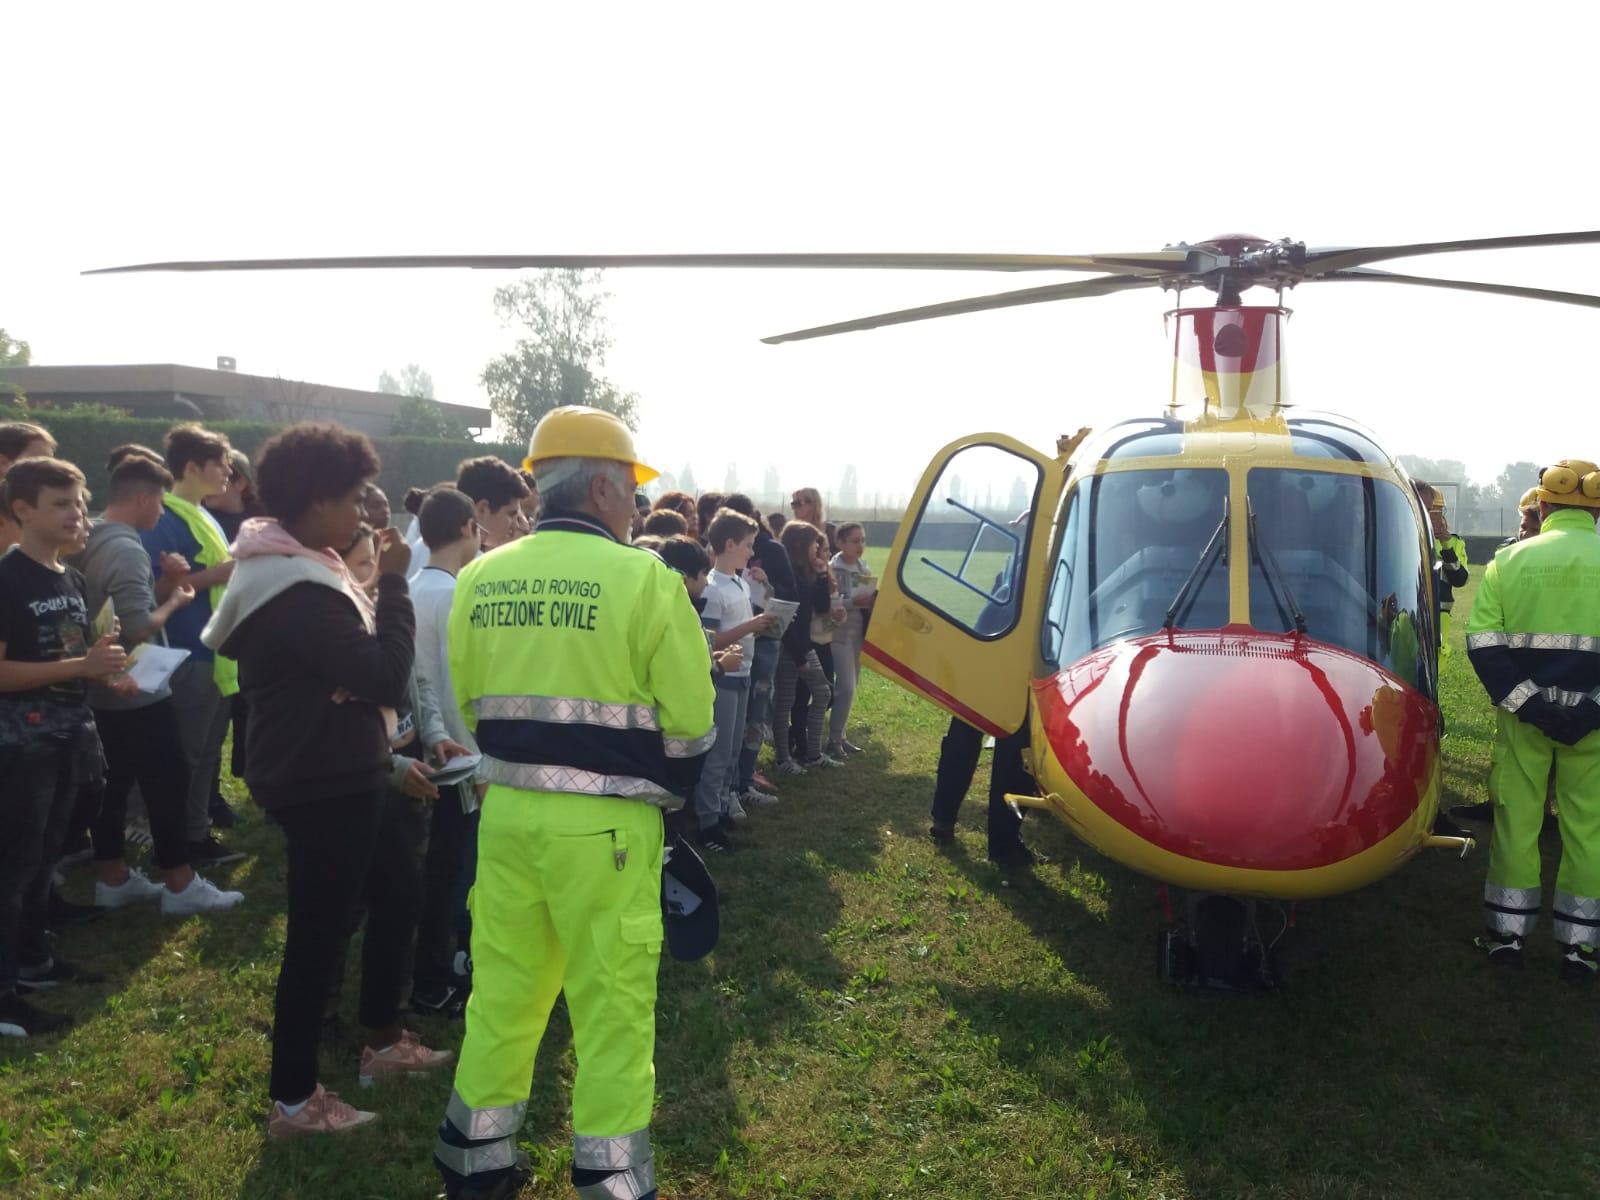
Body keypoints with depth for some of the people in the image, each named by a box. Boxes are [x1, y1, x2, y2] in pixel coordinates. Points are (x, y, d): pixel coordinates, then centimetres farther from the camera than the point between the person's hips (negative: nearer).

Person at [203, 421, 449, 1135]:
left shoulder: (294, 575, 11)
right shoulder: (299, 591, -24)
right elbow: (386, 675, -26)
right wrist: (392, 583, -20)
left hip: (330, 774, 11)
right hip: (323, 782, -11)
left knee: (395, 890, 20)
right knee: (319, 933, 1)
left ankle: (382, 1039, 35)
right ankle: (292, 1101, 16)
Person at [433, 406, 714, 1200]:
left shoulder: (480, 579, 4)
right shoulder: (643, 578, -12)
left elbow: (468, 701, 11)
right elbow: (689, 718, -9)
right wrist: (670, 791, 9)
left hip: (506, 809, 6)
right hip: (605, 824, -5)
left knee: (503, 988, 19)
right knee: (613, 1003, 6)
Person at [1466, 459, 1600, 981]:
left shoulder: (1510, 559, -1)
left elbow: (1483, 644, -8)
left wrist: (1528, 703, -7)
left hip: (1522, 717, 1)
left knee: (1516, 820, 10)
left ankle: (1508, 934, 18)